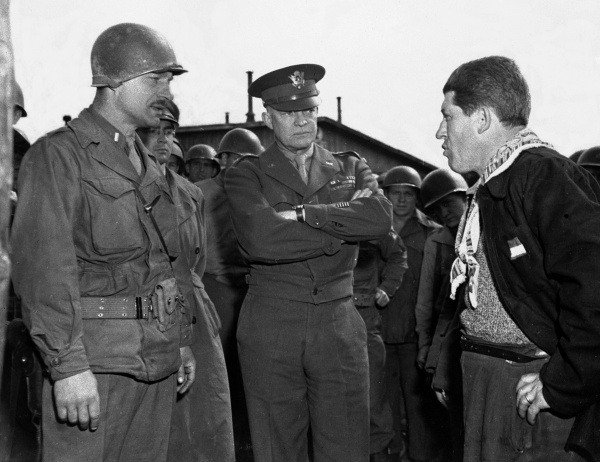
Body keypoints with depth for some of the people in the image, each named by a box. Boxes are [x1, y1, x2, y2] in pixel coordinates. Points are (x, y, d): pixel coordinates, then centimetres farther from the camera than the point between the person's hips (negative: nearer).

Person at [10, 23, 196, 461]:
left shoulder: (148, 165, 18)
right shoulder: (59, 155, -7)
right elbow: (43, 265, -16)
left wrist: (182, 341, 18)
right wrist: (68, 365, -22)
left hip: (158, 360, 7)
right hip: (95, 363, -7)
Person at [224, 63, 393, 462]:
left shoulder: (351, 168, 13)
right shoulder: (246, 174, 4)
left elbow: (381, 218, -8)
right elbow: (259, 239, -15)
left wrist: (301, 213, -12)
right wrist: (344, 228, -8)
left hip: (340, 326, 2)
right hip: (269, 329, -2)